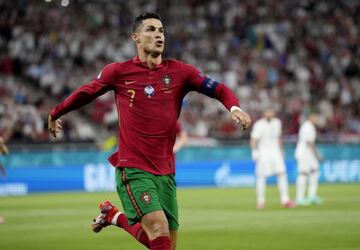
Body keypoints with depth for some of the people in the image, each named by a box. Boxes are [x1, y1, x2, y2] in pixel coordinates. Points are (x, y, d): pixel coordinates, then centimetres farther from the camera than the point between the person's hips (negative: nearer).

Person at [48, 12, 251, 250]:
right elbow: (86, 93, 14)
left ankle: (114, 216, 31)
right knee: (159, 230, -23)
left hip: (166, 172, 4)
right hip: (133, 169, -4)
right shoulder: (119, 72, -2)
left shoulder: (179, 71, 2)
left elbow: (219, 89, 1)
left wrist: (235, 107, -20)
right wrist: (55, 114, 26)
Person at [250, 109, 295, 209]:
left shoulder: (277, 122, 7)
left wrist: (281, 150, 20)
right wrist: (255, 152, -24)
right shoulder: (259, 125, -11)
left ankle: (285, 200, -3)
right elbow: (253, 140, -13)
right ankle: (260, 201, 9)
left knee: (282, 173, -6)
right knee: (261, 177, -2)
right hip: (263, 154, -5)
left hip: (275, 152, 5)